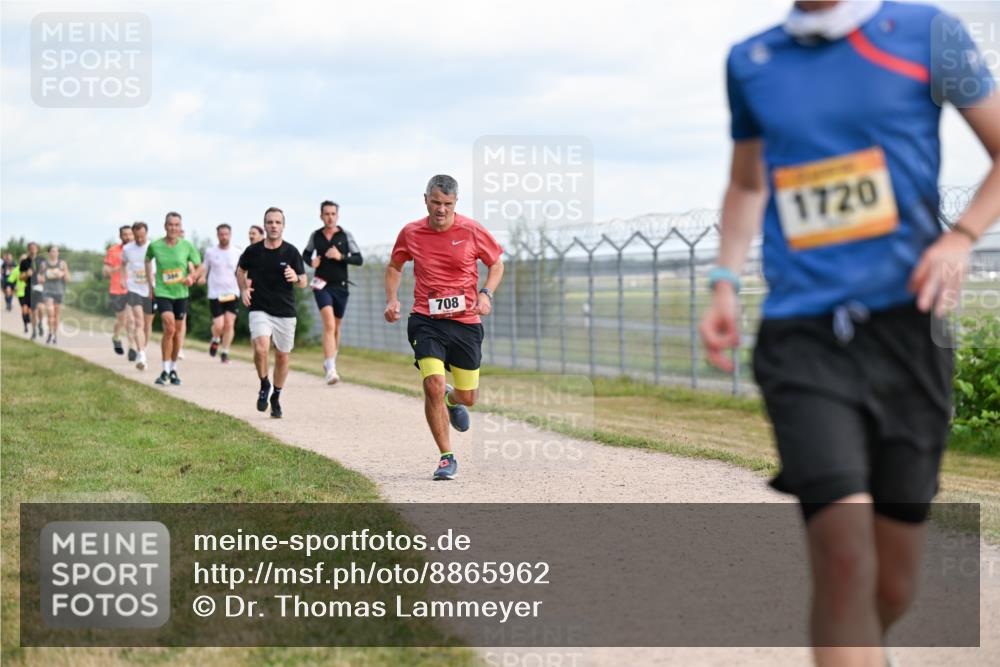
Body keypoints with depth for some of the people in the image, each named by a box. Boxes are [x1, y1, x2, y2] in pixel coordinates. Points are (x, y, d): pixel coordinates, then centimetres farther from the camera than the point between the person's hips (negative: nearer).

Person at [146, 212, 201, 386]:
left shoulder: (187, 246, -4)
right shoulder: (155, 246, -5)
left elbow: (198, 267, 8)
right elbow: (148, 260, 16)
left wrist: (191, 277, -13)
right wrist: (150, 282, 12)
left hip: (181, 293, 2)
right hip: (162, 293, -2)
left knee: (178, 330, 9)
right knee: (169, 328, -18)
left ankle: (174, 369, 26)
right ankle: (165, 370, -8)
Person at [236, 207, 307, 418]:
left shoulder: (291, 252, -4)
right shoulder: (253, 251, -2)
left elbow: (303, 282, 0)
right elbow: (241, 271, 18)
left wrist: (295, 278, -22)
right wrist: (243, 289, 1)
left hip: (285, 311, 1)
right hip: (260, 310, -1)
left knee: (282, 355, 8)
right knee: (261, 348, -22)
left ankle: (276, 397, 28)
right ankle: (264, 385, 4)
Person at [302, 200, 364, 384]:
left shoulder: (345, 235, -1)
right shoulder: (315, 236, 3)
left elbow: (359, 259, -3)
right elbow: (306, 254, 20)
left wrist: (341, 257, -18)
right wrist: (311, 262, -2)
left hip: (340, 286, 1)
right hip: (322, 285, -1)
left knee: (336, 327, 13)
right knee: (329, 324, -18)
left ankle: (330, 361, 35)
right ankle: (330, 369, -25)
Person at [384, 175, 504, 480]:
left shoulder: (472, 231, -5)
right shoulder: (411, 233, 0)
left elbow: (496, 264, 9)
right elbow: (394, 266, 18)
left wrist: (486, 293, -9)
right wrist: (392, 299, 3)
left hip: (465, 321, 1)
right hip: (426, 320, 0)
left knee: (468, 397, 8)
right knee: (433, 384, -20)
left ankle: (452, 400, 50)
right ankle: (446, 458, -6)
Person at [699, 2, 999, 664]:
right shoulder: (750, 62, 11)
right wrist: (726, 282, 12)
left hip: (903, 322, 0)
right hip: (800, 336, 0)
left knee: (893, 586, 6)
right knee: (844, 560, -18)